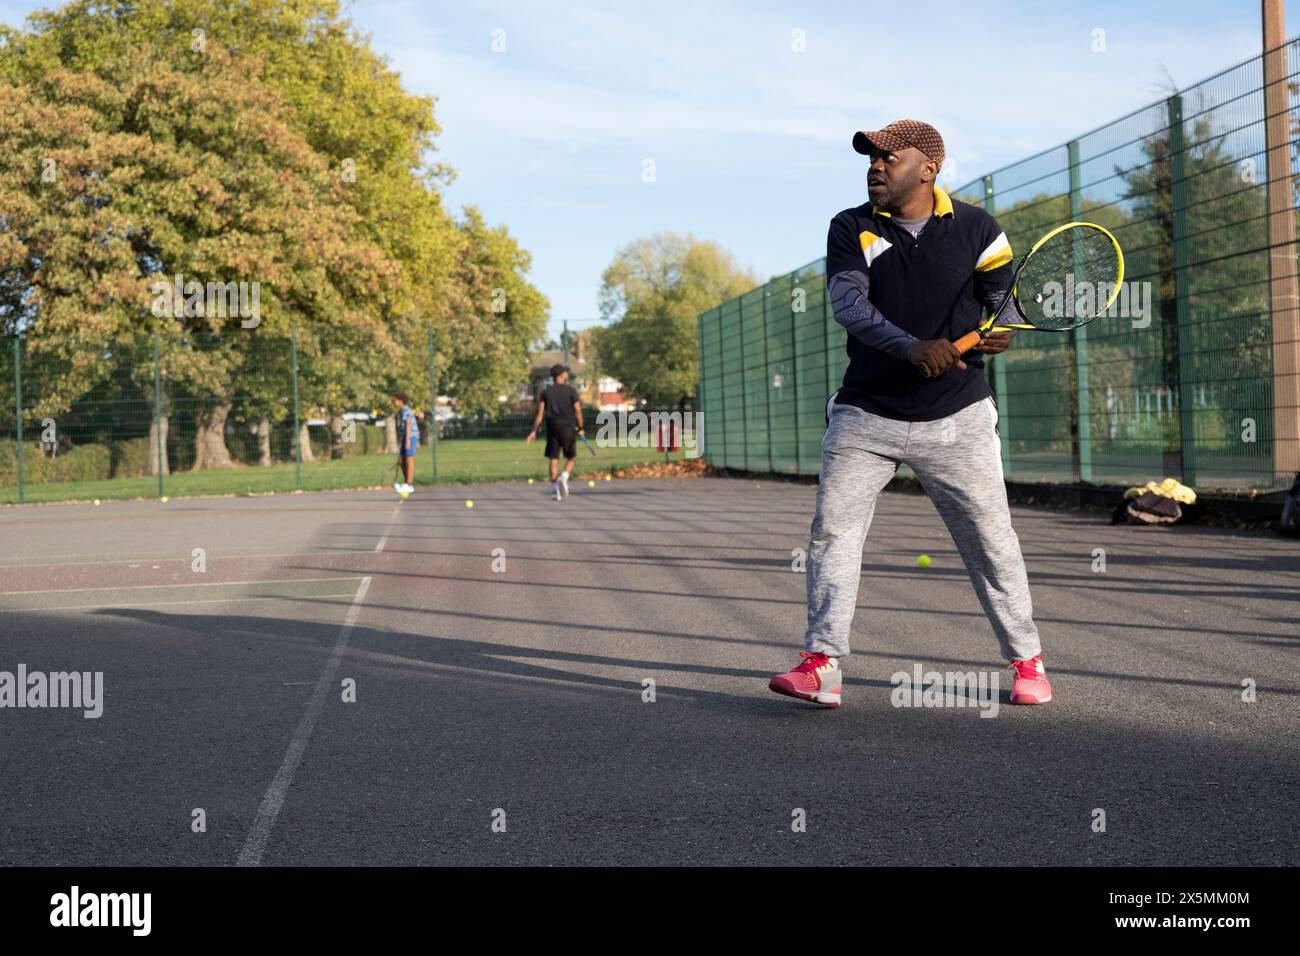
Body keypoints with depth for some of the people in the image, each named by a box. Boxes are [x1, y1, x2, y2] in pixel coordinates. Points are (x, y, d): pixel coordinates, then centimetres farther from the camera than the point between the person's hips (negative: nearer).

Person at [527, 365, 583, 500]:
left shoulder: (546, 392, 7)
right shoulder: (570, 391, 0)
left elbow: (540, 413, 1)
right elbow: (578, 410, -4)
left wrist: (534, 431, 2)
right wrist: (580, 428, 8)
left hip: (552, 428, 2)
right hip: (568, 428, -2)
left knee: (554, 459, 5)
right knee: (571, 458, 9)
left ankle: (555, 491, 0)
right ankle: (564, 477, -19)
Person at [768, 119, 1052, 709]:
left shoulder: (976, 228, 2)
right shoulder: (851, 229, 1)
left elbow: (1007, 302, 5)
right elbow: (848, 304, -15)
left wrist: (998, 333, -20)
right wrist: (913, 349, -31)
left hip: (956, 421, -1)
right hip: (865, 416, 1)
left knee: (991, 539, 3)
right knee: (833, 529, -8)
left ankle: (1026, 660, 18)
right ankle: (821, 664, -6)